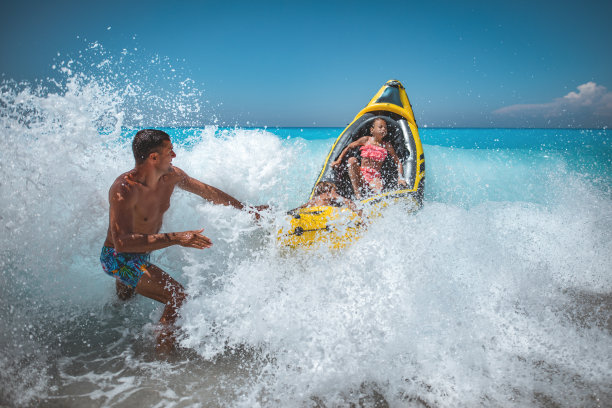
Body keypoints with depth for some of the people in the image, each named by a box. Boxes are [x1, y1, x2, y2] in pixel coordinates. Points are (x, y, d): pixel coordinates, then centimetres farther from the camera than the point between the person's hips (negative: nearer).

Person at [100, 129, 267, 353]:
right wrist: (175, 238, -46)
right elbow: (122, 242, -40)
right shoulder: (124, 190, -33)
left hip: (142, 255, 8)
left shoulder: (171, 176, -11)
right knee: (177, 297, -18)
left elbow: (208, 192, 3)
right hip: (118, 259, -8)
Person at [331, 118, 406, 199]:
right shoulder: (366, 140, 7)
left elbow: (398, 162, 9)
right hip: (361, 174, 3)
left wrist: (400, 178, -5)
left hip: (375, 177, -3)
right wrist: (339, 160, 7)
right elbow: (349, 147, 16)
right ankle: (357, 195, -31)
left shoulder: (387, 146, 7)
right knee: (352, 160, -28)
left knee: (378, 190, -39)